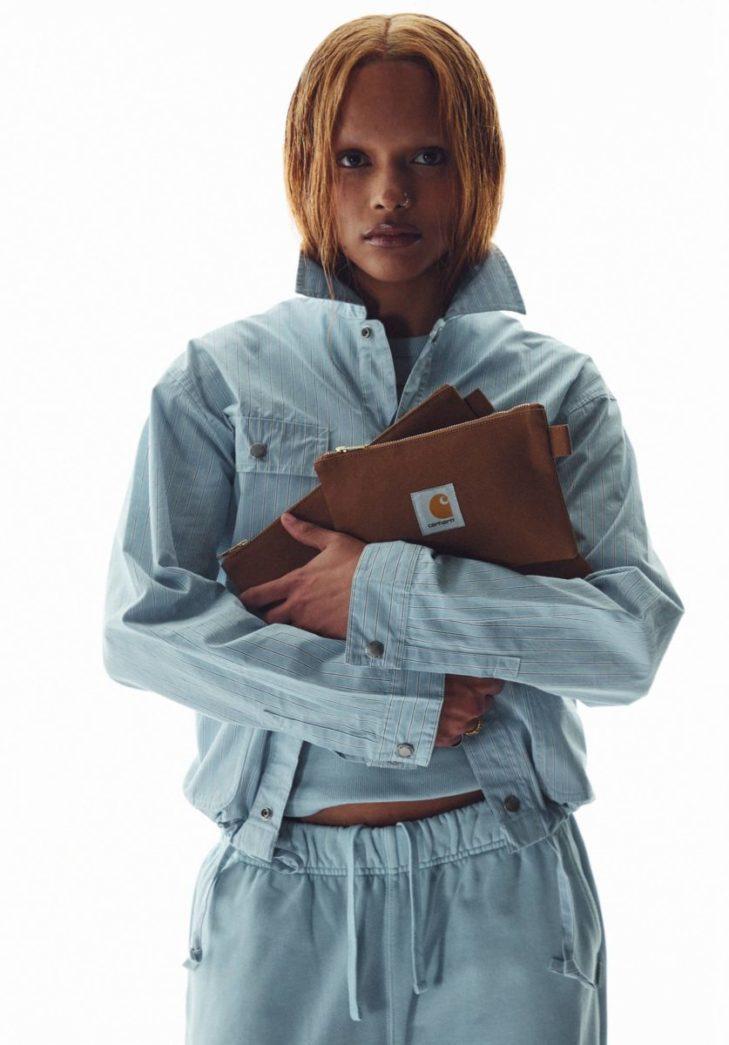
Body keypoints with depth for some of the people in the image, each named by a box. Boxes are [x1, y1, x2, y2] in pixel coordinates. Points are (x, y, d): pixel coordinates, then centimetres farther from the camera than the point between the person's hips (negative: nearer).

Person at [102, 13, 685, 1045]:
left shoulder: (556, 385, 4)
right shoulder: (222, 376, 2)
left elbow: (636, 629, -7)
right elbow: (145, 622, -7)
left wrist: (382, 588, -15)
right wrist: (406, 705, -12)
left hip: (504, 892, 1)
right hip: (280, 891, 0)